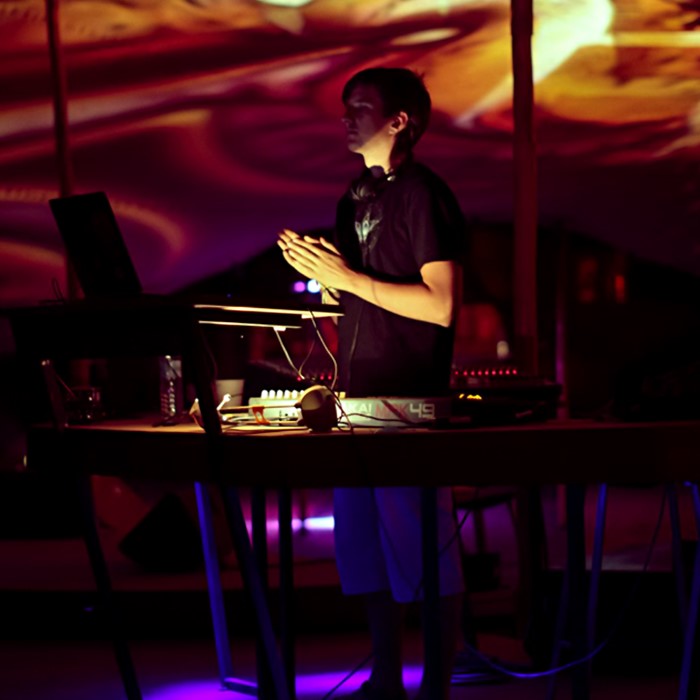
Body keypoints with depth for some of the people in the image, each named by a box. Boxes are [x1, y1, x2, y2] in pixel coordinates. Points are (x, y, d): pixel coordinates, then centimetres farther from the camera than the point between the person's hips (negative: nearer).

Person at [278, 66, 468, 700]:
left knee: (425, 552, -2)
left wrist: (348, 277, -16)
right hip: (357, 397, 9)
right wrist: (317, 272, 4)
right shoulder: (355, 200, 16)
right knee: (364, 548, 12)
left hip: (410, 401, -9)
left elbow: (441, 305, -17)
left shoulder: (423, 194, -9)